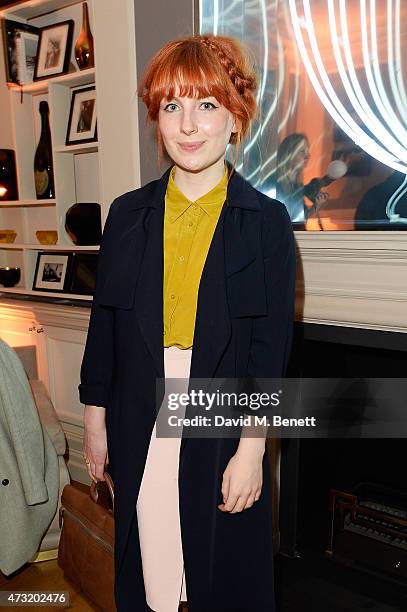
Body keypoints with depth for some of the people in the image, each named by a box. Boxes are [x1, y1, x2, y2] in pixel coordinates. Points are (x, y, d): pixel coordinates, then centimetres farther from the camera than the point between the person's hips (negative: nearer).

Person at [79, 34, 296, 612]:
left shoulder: (266, 221, -6)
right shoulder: (129, 213, 2)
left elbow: (272, 344, -7)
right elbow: (104, 323, 5)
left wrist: (252, 449, -10)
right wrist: (95, 420, 7)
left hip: (225, 427, -2)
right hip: (139, 426, 3)